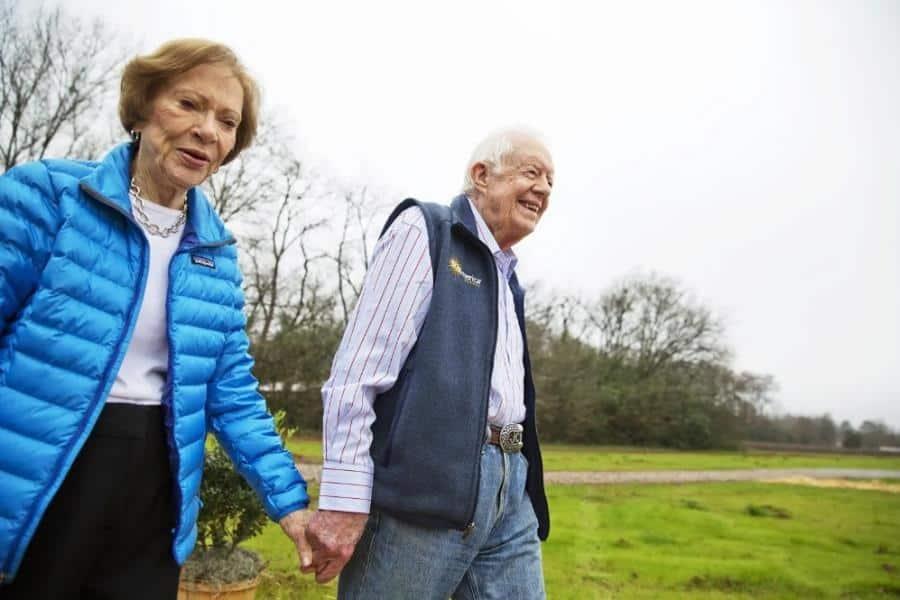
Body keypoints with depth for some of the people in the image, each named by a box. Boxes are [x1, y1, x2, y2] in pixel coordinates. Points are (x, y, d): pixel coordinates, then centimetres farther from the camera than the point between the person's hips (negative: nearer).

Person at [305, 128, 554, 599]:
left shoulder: (508, 276, 22)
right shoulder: (424, 230, -2)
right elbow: (358, 369, -11)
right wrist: (344, 499, -17)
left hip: (510, 487, 8)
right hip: (428, 484, -7)